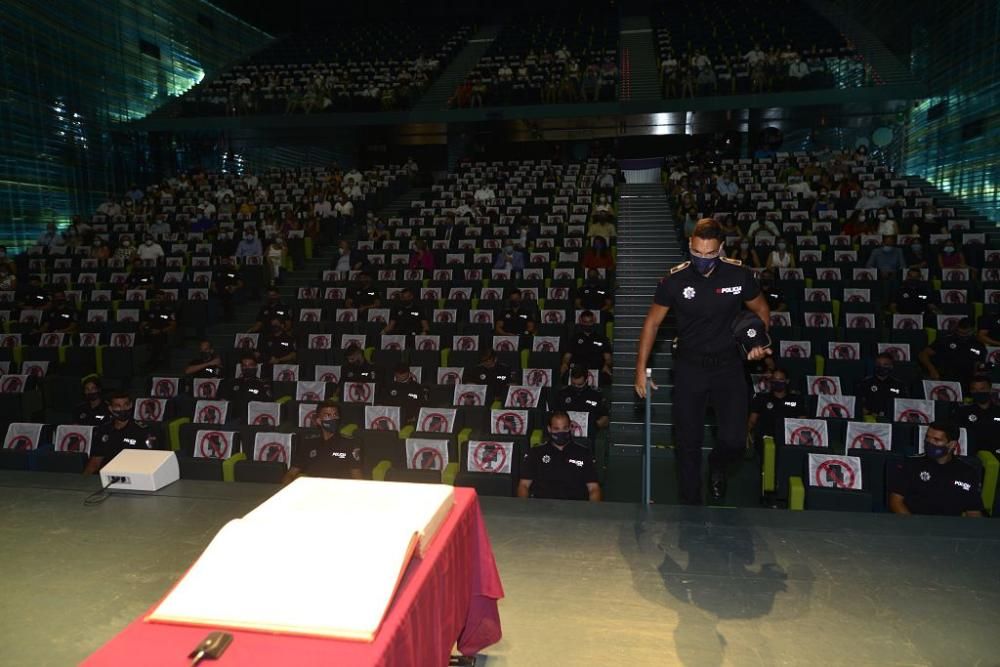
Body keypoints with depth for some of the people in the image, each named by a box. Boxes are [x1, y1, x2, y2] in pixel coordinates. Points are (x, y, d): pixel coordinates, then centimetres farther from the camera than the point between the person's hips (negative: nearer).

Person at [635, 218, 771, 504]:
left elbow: (762, 310, 9)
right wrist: (641, 369, -3)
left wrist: (759, 342, -10)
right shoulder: (675, 280, -10)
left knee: (734, 440, -9)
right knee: (688, 442, 7)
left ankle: (717, 465, 29)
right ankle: (691, 503, 27)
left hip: (728, 365, 0)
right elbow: (652, 322, 0)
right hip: (689, 367, 0)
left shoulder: (739, 275, -9)